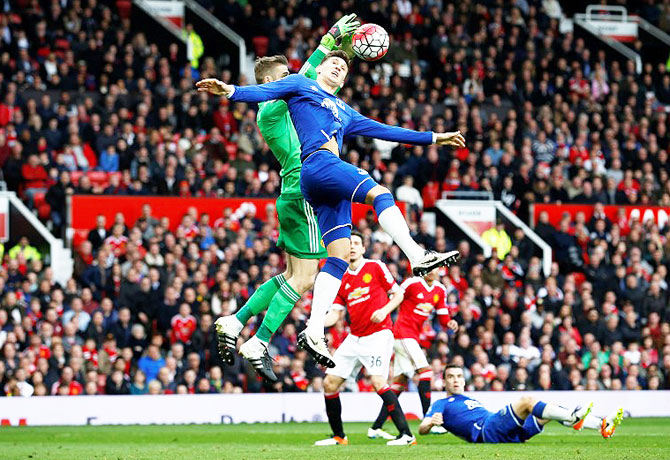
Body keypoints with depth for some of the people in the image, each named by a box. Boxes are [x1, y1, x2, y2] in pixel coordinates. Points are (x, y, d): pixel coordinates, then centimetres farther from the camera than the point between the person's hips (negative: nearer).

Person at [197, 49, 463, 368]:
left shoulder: (344, 112, 37)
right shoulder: (301, 85, 19)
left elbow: (383, 130, 39)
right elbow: (264, 91, 4)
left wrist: (433, 138, 38)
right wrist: (231, 91, -16)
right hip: (318, 163, -7)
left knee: (338, 257, -5)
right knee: (379, 193, -25)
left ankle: (314, 332, -11)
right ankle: (418, 256, -39)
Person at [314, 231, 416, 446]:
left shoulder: (376, 267, 0)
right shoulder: (342, 280, 13)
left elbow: (398, 293, 2)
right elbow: (336, 313, 10)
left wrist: (384, 311, -15)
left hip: (378, 334, -7)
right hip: (354, 338, 7)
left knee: (378, 382, -24)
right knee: (330, 383, 2)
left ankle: (406, 434, -22)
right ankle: (338, 436, 17)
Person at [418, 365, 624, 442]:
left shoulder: (471, 400, 37)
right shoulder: (441, 405, 15)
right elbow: (422, 429, 0)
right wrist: (431, 422, -24)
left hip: (507, 432, 8)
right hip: (487, 431, -8)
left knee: (551, 412, -2)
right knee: (526, 401, -25)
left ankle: (603, 425, -13)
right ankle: (572, 417, -36)